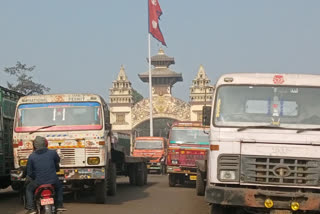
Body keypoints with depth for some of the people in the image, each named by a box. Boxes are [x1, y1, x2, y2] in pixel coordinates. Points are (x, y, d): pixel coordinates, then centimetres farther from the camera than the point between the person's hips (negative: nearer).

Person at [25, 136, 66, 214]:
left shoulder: (32, 156, -6)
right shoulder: (52, 153, -4)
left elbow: (29, 172, -1)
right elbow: (57, 161, 18)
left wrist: (27, 179, 20)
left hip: (38, 182, -1)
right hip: (53, 180, 1)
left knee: (29, 189, 27)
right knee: (59, 187, 35)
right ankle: (59, 205, 33)